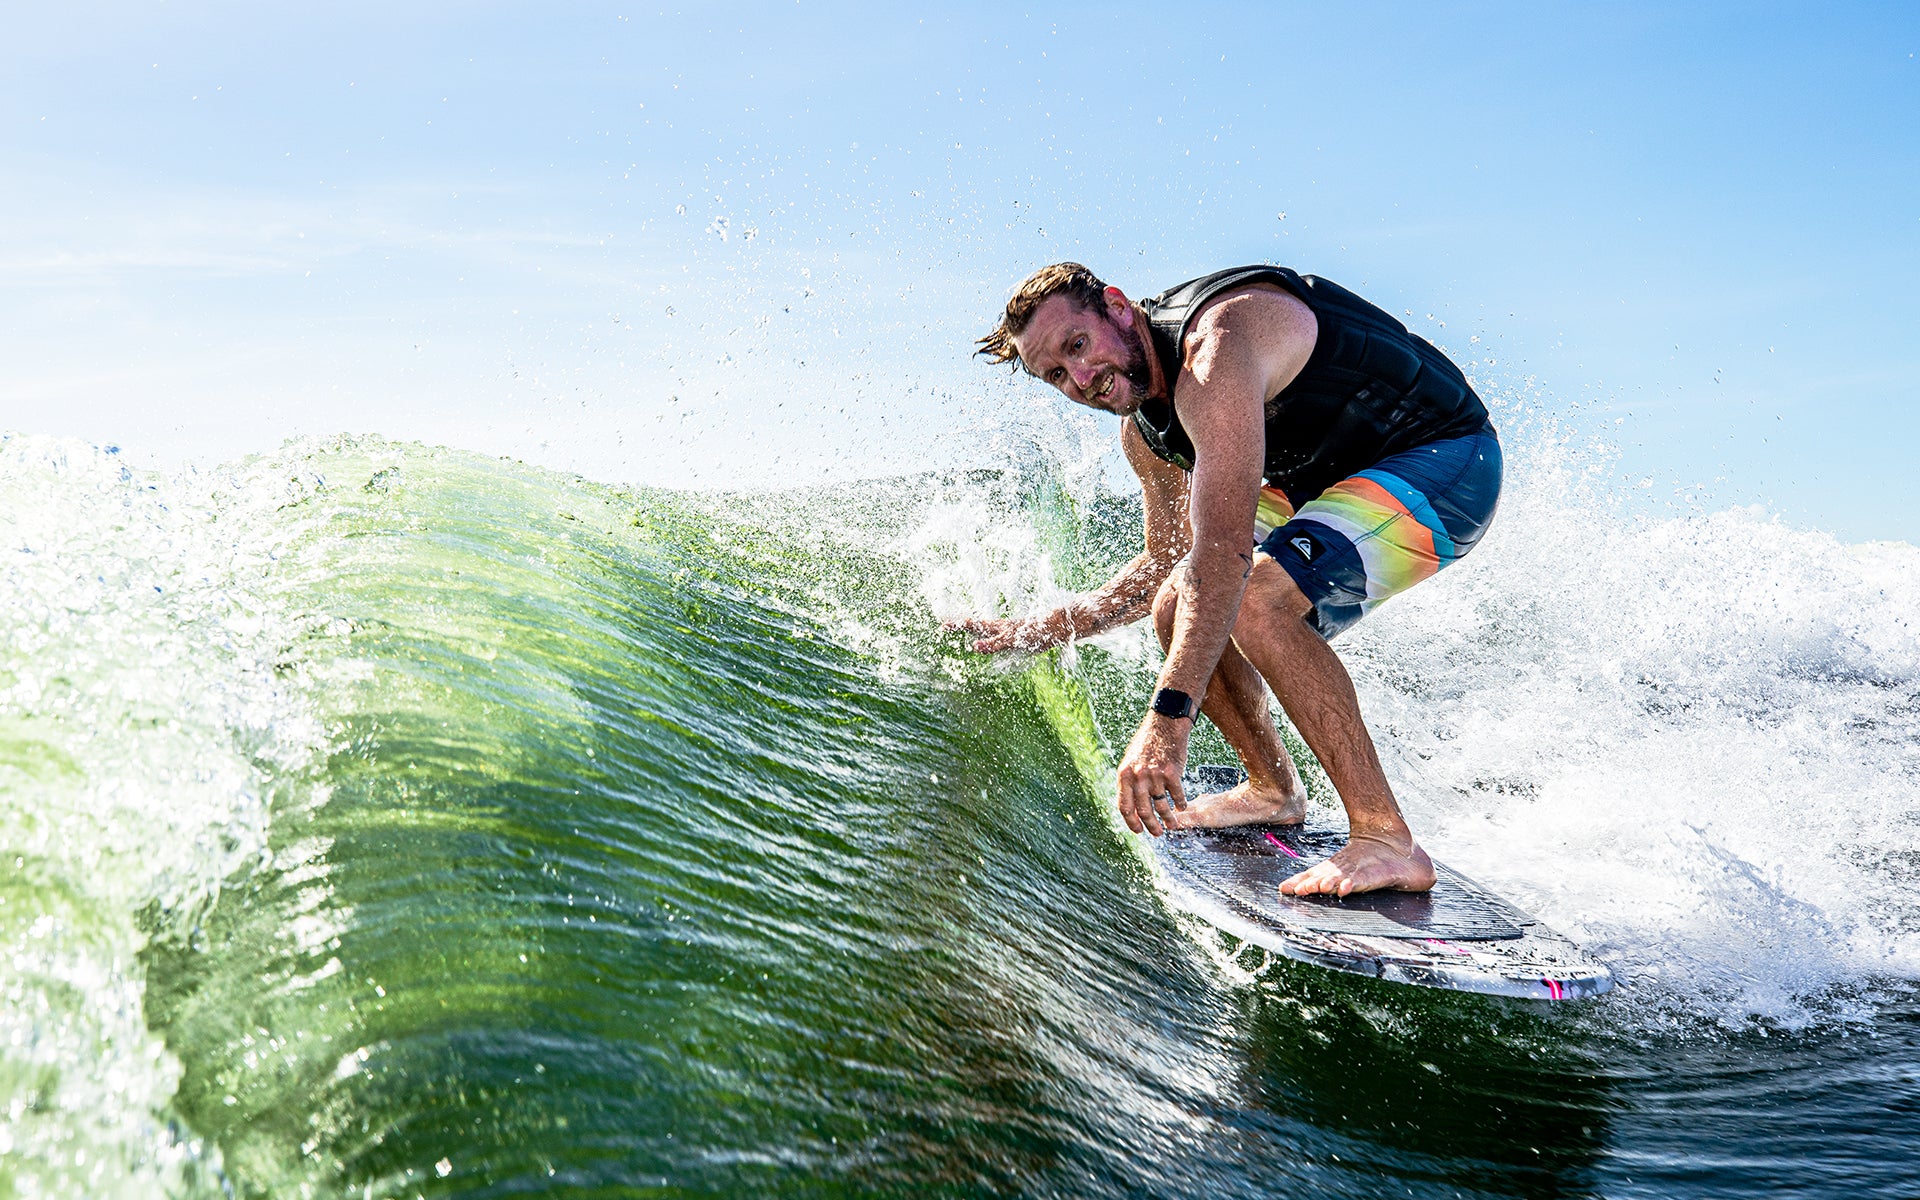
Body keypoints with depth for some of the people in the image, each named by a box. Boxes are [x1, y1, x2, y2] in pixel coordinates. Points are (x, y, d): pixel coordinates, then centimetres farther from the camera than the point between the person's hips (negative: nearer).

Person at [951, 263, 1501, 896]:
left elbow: (1224, 547, -38)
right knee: (1179, 609, 2)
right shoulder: (1144, 429, 2)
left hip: (1445, 456, -9)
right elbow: (1167, 562, 13)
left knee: (1253, 600, -29)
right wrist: (1040, 629, 7)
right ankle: (1273, 790, 22)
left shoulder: (1213, 346, -29)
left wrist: (1168, 716, -42)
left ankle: (1387, 839, -23)